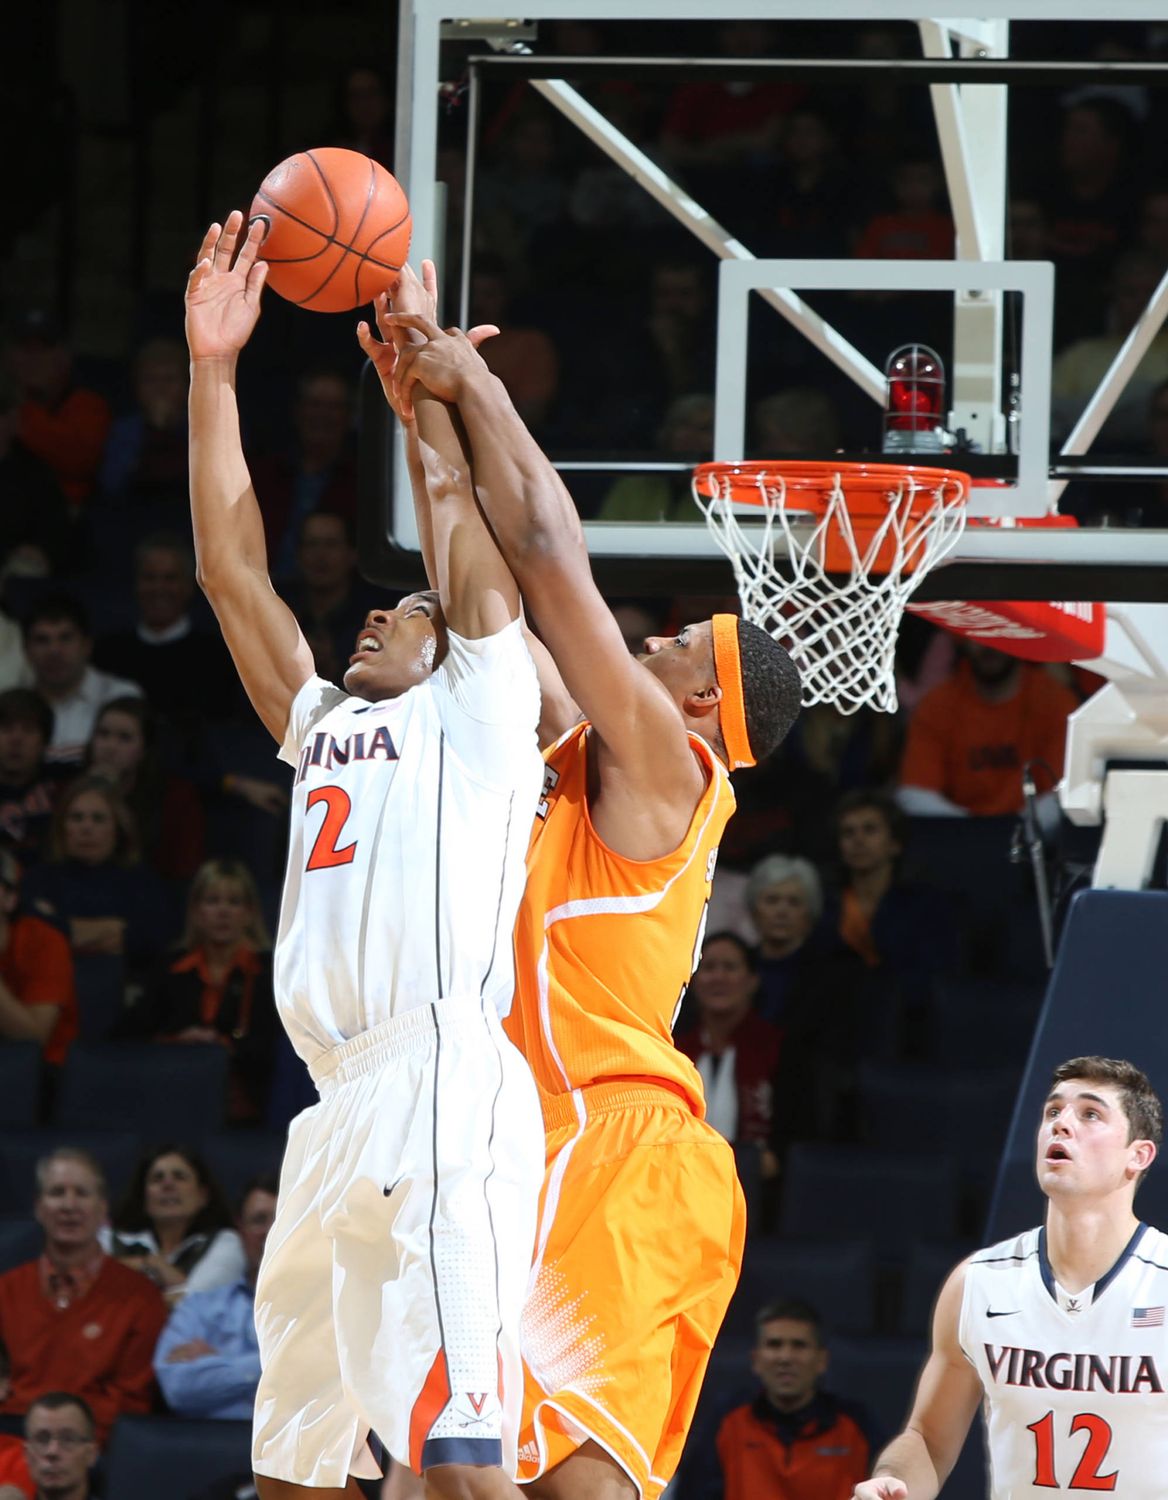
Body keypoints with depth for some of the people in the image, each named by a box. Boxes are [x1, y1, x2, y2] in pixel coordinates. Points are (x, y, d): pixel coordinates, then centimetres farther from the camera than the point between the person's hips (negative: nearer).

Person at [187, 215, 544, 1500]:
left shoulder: (477, 708, 12)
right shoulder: (325, 730, 29)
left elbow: (452, 506, 6)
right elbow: (228, 567, 26)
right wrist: (212, 367, 22)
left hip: (442, 1089, -8)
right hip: (341, 1105, 8)